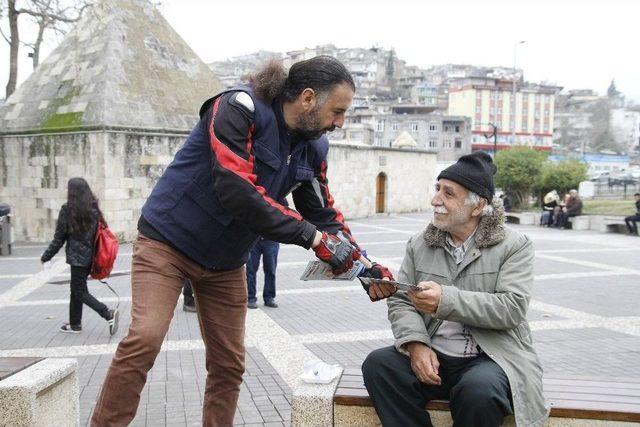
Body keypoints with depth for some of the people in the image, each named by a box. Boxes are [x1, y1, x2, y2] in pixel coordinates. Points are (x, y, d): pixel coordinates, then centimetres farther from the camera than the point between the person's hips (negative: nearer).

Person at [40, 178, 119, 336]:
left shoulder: (68, 210, -10)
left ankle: (108, 314, -16)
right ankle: (75, 324, 26)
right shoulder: (93, 209, 6)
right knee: (77, 289, 18)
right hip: (91, 256, 7)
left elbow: (59, 238, -7)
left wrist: (46, 257, 4)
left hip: (78, 257, -7)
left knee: (79, 291, -1)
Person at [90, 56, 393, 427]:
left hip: (226, 263, 7)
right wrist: (312, 236, -31)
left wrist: (364, 266, -6)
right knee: (145, 339, -21)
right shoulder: (239, 108, -23)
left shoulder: (313, 147, -1)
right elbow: (237, 192, -34)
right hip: (168, 242, -6)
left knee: (229, 364, 7)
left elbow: (324, 213, 6)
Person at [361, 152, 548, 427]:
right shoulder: (419, 245, 12)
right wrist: (416, 343, -15)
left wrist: (446, 300, -24)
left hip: (490, 357, -3)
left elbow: (512, 308, -13)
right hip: (431, 356, 3)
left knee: (478, 390, -35)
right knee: (377, 364, -23)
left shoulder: (514, 246, 1)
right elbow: (400, 302, 5)